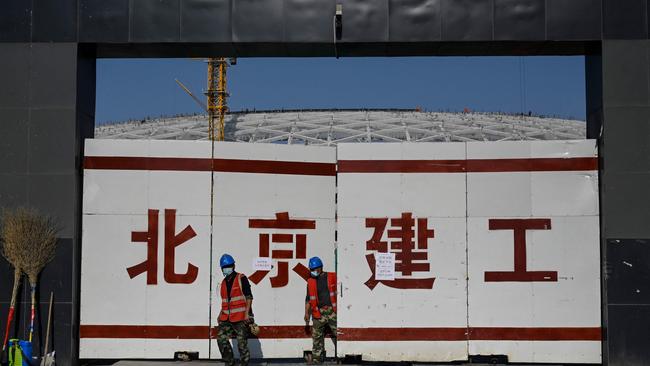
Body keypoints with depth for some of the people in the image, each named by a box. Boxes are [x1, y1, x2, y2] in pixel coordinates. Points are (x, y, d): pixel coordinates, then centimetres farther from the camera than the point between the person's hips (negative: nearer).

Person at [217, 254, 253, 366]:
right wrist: (221, 314, 17)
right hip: (227, 319, 7)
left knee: (242, 342, -4)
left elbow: (249, 297, -9)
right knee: (221, 339, -1)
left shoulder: (241, 279, -5)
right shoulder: (224, 282, 16)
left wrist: (247, 313, -16)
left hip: (241, 318, -7)